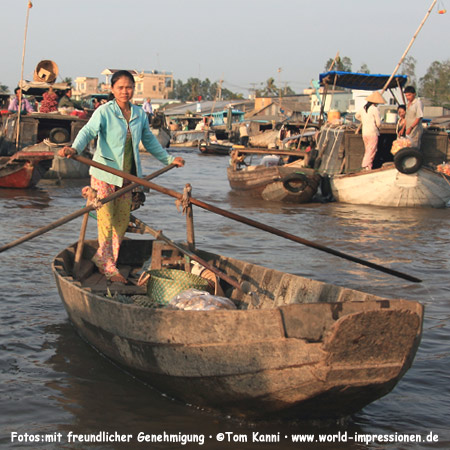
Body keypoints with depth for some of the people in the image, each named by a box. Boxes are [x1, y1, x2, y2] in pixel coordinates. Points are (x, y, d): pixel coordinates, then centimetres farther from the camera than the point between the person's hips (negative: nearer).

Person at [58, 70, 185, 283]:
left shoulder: (139, 114, 8)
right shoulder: (104, 112, -9)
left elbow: (149, 141, 22)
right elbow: (88, 131, -24)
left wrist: (169, 159, 28)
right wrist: (74, 148, -43)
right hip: (104, 173, -6)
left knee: (123, 220, 10)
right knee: (106, 221, -6)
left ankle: (103, 258, 24)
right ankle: (108, 266, 4)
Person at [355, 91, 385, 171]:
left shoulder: (363, 108, 9)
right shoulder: (375, 109, -12)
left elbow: (357, 116, 27)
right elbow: (379, 123, -11)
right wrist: (377, 127, 11)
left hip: (364, 133, 7)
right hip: (372, 133, -7)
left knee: (367, 151, 15)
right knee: (371, 151, -5)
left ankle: (367, 167, 15)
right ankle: (366, 167, -11)